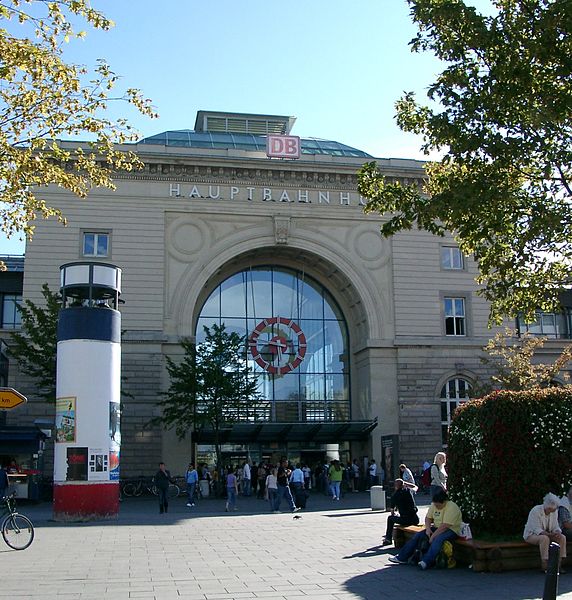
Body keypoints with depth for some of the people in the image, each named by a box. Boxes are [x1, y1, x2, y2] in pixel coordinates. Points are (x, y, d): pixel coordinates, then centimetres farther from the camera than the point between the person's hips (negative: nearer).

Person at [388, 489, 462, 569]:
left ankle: (426, 562, -48)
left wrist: (433, 536, -25)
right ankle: (402, 557, -7)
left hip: (451, 530, -7)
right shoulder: (434, 505, 2)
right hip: (437, 528, 8)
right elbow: (428, 518, 9)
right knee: (418, 535, -8)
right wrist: (428, 528, -10)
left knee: (438, 539, -38)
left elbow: (445, 526, -27)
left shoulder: (452, 508, -22)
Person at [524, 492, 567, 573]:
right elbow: (537, 530, -27)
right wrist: (550, 534, -40)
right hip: (531, 535, -6)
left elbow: (555, 527, 0)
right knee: (544, 538, -37)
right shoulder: (535, 511, -23)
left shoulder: (554, 512, -3)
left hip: (547, 534, 6)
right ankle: (544, 566, -31)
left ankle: (559, 565, -17)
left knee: (562, 537, -18)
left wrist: (558, 532, -24)